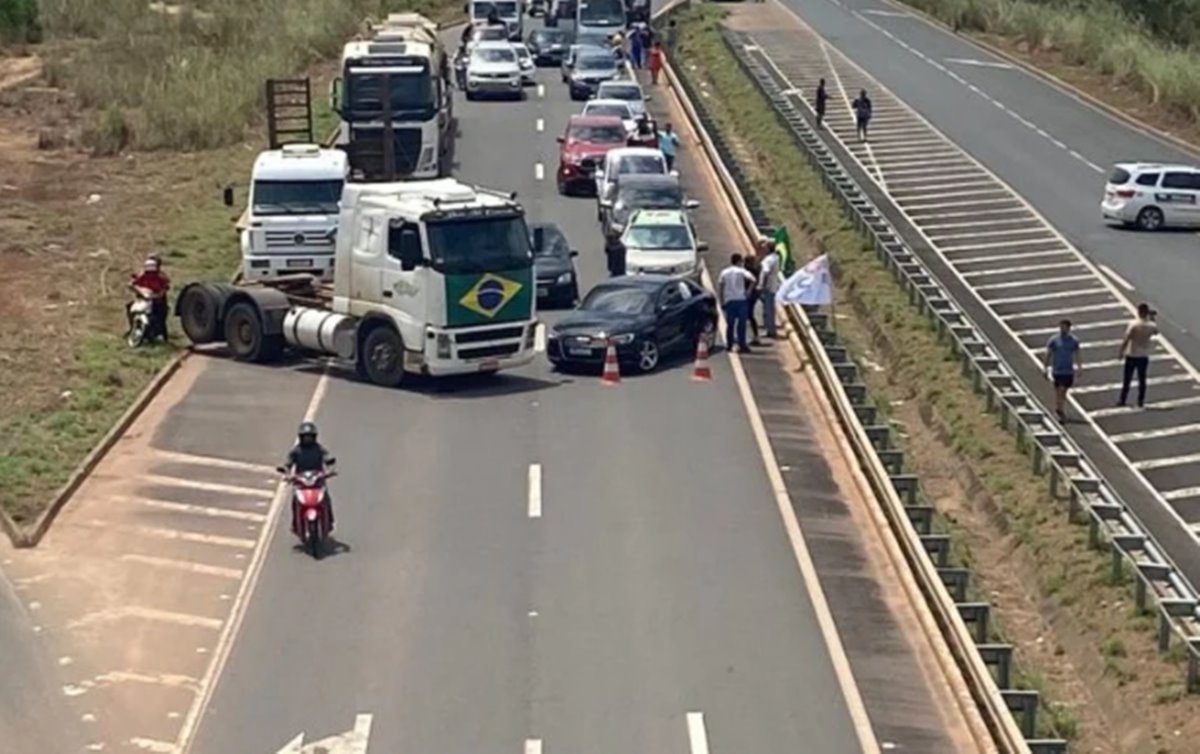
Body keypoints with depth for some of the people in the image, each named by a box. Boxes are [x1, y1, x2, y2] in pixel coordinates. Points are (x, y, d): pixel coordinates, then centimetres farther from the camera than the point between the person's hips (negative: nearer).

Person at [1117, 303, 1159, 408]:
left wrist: (1120, 352, -6)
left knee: (1127, 379, 10)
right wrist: (1153, 320, 18)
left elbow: (1126, 340, -17)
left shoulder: (1133, 324, -19)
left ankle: (1122, 400, 16)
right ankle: (1140, 401, 18)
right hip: (1144, 356, 3)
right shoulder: (1151, 326, -7)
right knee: (1142, 379, 14)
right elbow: (1156, 332, 18)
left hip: (1131, 355, -3)